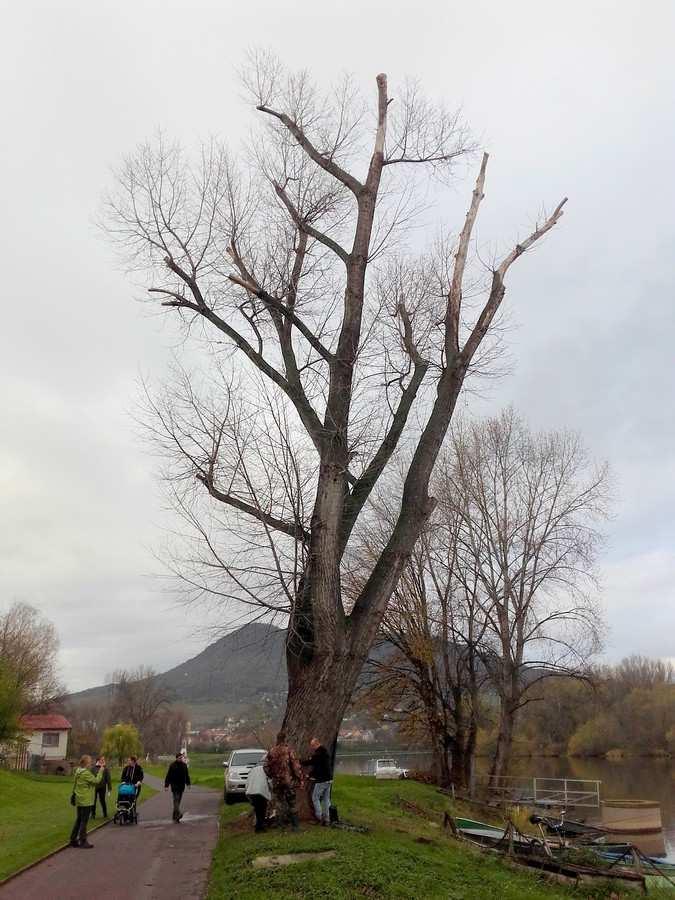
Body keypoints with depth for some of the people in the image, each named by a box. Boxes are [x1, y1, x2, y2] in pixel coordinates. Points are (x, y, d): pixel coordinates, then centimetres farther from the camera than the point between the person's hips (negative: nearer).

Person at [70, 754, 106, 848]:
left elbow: (74, 784, 14)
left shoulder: (78, 772, 7)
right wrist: (101, 771, -11)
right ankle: (83, 841, 5)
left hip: (79, 800, 9)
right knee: (84, 821, -1)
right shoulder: (86, 773, -21)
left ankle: (73, 840, 23)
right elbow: (96, 781, -20)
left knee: (78, 820, 17)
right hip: (86, 801, -9)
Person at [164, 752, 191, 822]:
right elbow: (168, 776, -8)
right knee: (176, 799, -17)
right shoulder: (172, 765, -7)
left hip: (182, 786, 5)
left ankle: (174, 816, 14)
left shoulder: (184, 765, 8)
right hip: (174, 785, -5)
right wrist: (166, 785, -12)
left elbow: (187, 775, 19)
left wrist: (188, 783, 18)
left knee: (178, 800, 7)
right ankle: (178, 814, -29)